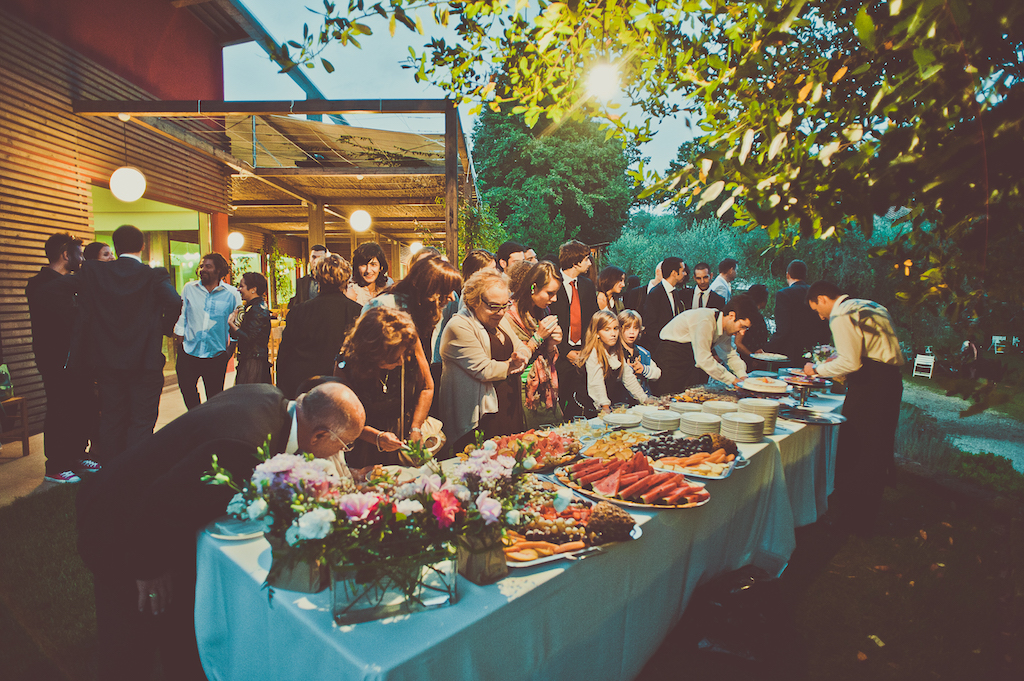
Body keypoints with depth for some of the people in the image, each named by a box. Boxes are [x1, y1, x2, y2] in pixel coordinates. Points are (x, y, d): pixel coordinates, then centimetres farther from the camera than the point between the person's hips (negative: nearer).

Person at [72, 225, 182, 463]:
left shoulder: (92, 271, 0)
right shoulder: (154, 276, -9)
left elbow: (83, 313, -5)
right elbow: (175, 303, -26)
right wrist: (165, 327, -6)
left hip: (106, 361, 4)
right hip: (145, 362, -4)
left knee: (111, 419, 15)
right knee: (141, 421, 5)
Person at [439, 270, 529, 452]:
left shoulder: (501, 320, 12)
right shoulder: (459, 326, -16)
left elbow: (522, 349, 20)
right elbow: (484, 370, -21)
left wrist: (520, 357, -5)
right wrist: (512, 365, -4)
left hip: (511, 408, 8)